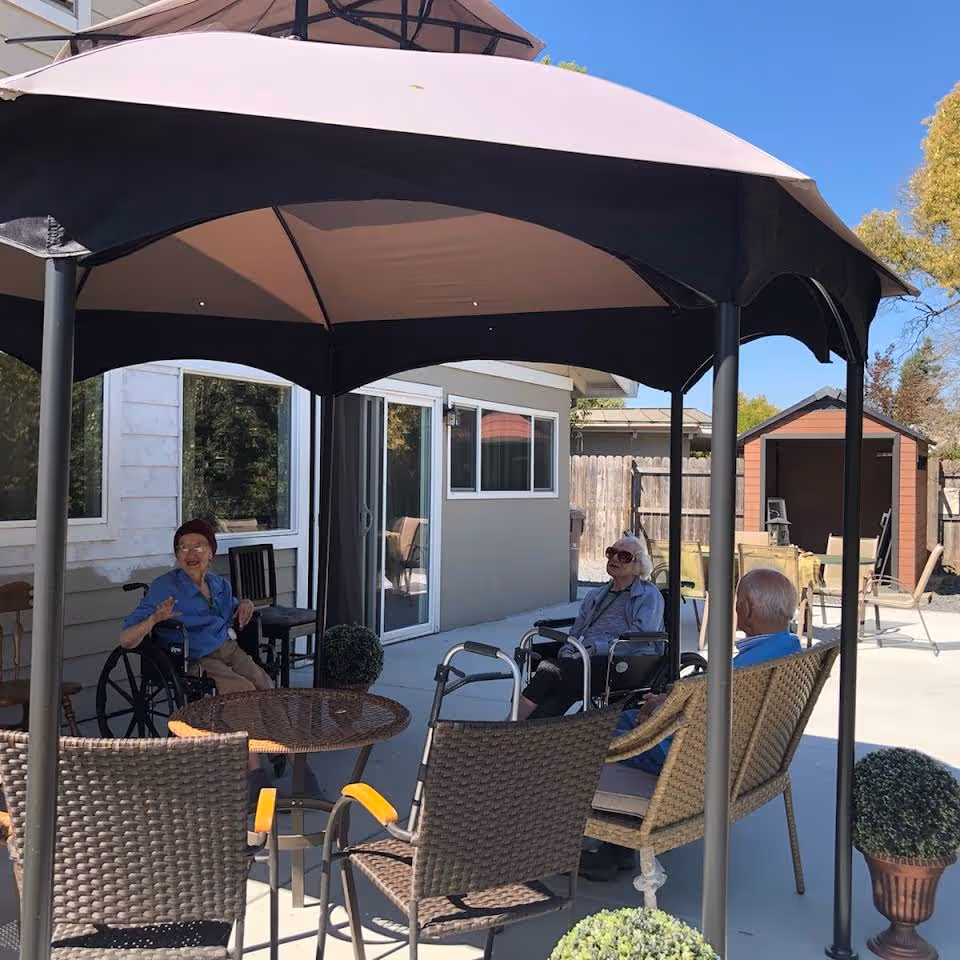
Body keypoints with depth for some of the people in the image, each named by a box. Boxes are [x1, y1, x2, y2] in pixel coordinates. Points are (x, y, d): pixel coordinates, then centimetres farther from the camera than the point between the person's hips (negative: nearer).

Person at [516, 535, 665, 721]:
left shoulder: (649, 595, 10)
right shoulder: (595, 596, 31)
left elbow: (641, 635, -8)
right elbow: (575, 633, 25)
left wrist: (595, 649, -15)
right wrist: (568, 653, 0)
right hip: (584, 660, 5)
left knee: (551, 669, -29)